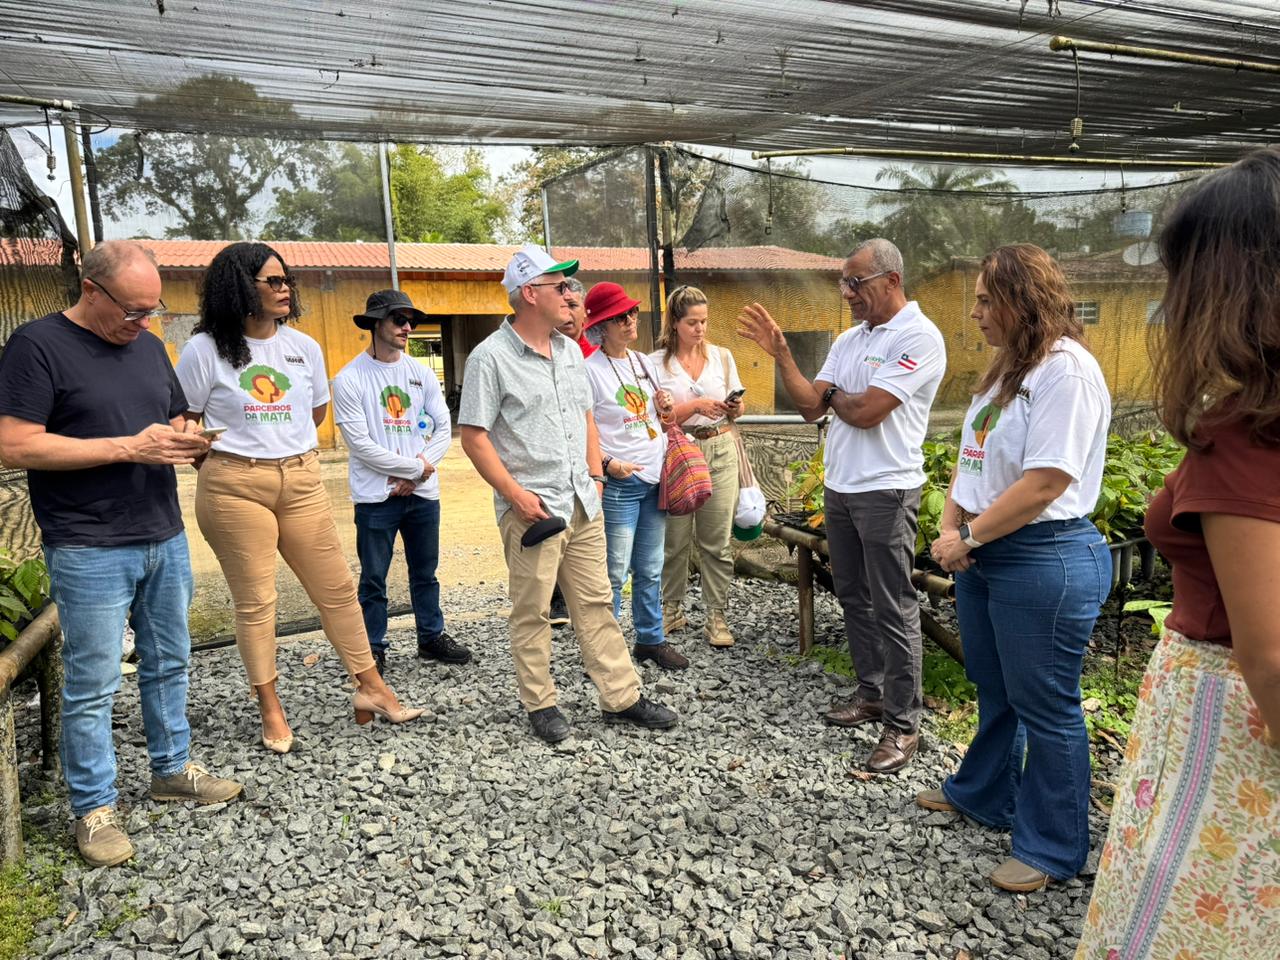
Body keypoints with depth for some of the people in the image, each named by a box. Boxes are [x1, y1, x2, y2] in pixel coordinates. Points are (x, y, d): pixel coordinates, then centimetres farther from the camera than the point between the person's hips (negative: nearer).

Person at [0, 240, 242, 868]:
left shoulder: (148, 346, 11)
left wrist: (186, 439, -3)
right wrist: (130, 447, -20)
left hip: (165, 539, 7)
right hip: (90, 551, -6)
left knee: (168, 663, 16)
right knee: (92, 684, 2)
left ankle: (171, 769, 33)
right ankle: (94, 808, 17)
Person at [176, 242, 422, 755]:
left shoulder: (303, 346, 7)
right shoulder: (205, 350, -4)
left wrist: (279, 440, 12)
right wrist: (225, 452, 1)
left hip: (301, 481, 3)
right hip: (234, 486, -3)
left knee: (337, 588, 5)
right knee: (255, 600, 5)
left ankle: (371, 687, 17)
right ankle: (271, 709, 20)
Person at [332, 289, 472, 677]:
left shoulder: (421, 374, 7)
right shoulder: (350, 379, -6)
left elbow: (443, 429, 5)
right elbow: (360, 443, -12)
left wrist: (415, 474, -8)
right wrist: (416, 467, -12)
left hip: (423, 493, 4)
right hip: (376, 497, -4)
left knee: (425, 572, 16)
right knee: (374, 579, 5)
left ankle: (431, 637, 30)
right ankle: (374, 648, 19)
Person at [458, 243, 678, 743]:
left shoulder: (570, 350, 13)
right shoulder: (491, 357, -9)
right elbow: (473, 437, -11)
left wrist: (595, 475, 11)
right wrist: (515, 494, -17)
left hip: (582, 503, 7)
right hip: (532, 509, -6)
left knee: (596, 604, 12)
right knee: (532, 613, 5)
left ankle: (622, 697, 20)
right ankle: (540, 704, 20)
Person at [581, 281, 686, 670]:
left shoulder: (642, 361, 13)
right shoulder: (591, 369, -9)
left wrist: (664, 408, 3)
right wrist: (608, 464, -24)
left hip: (655, 478, 7)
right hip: (619, 483, -7)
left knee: (651, 570, 15)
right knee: (614, 573, -3)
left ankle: (651, 639, 27)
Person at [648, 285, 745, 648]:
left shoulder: (722, 356, 9)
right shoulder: (657, 362, 0)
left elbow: (737, 409, 16)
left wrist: (735, 407, -7)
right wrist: (697, 405, -18)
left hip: (720, 451, 2)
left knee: (717, 541, 1)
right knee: (675, 540, 4)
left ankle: (716, 616, 10)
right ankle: (672, 608, 23)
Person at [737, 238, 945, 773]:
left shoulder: (919, 337, -13)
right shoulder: (849, 340, 12)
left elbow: (865, 411, -21)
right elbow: (810, 407, 6)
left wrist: (832, 395, 0)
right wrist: (779, 353, -4)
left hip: (885, 491, -8)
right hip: (839, 487, 8)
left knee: (893, 610, -2)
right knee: (853, 598, 17)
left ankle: (903, 724, 9)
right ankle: (872, 693, 32)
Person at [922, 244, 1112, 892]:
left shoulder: (1067, 369, -17)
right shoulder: (1007, 369, 13)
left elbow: (1046, 481, -24)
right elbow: (970, 459, 13)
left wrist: (969, 535, -15)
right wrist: (951, 528, -2)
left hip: (1043, 560, -9)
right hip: (984, 554, 9)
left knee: (1044, 705, 4)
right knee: (993, 688, 24)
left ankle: (1053, 848, 22)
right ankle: (983, 794, 44)